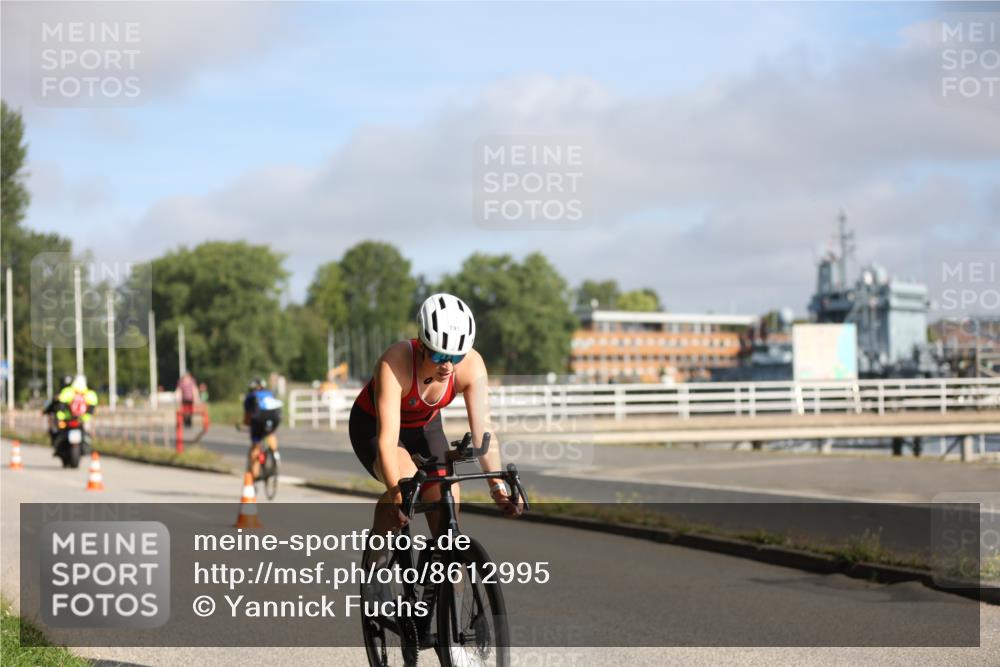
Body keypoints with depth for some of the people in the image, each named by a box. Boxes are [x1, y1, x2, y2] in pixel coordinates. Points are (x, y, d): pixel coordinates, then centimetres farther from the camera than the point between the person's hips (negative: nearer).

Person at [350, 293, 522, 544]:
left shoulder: (471, 365, -28)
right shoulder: (395, 363, -38)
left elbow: (482, 432, -29)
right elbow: (387, 439, -44)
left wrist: (498, 486, -43)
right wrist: (396, 492, -57)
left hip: (425, 428, 4)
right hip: (372, 426, -4)